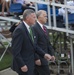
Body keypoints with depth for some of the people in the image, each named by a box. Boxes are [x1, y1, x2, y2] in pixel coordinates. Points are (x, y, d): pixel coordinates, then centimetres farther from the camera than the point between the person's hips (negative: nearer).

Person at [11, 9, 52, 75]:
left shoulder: (29, 29, 9)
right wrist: (22, 65, -22)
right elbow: (15, 50, -21)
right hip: (24, 67, -9)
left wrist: (44, 54, 7)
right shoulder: (20, 30, -19)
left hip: (30, 64, 9)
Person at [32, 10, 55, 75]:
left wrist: (51, 54, 12)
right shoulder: (34, 28, -16)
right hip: (39, 58, -9)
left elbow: (48, 43, 19)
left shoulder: (44, 28, 15)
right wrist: (36, 58, -22)